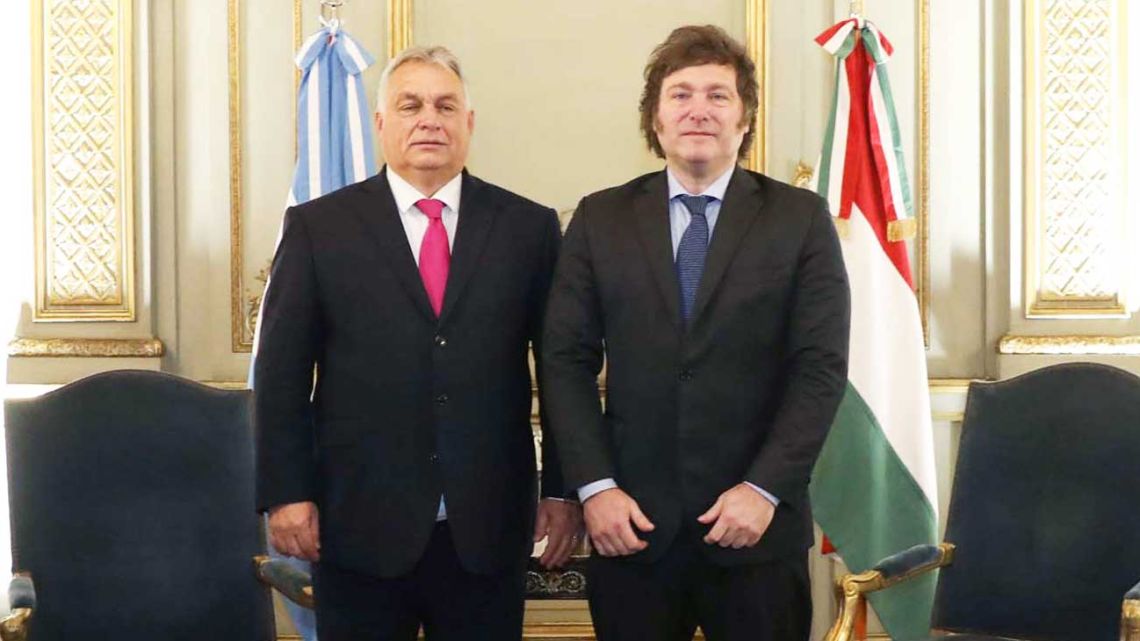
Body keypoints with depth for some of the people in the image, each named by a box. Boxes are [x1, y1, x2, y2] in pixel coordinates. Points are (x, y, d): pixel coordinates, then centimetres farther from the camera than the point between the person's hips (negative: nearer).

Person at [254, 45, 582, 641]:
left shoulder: (529, 227, 5)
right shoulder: (317, 227, 3)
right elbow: (281, 372, 2)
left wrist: (562, 489, 3)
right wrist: (286, 495, -4)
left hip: (488, 527, 1)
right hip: (360, 524, -1)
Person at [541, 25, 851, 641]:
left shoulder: (801, 219, 2)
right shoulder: (600, 219, 6)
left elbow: (821, 367, -3)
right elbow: (566, 361, 3)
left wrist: (765, 488, -12)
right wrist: (594, 486, -7)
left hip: (759, 525, -1)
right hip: (631, 524, 1)